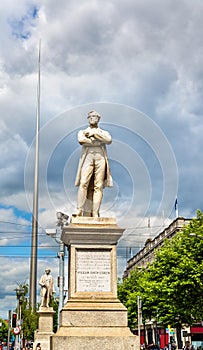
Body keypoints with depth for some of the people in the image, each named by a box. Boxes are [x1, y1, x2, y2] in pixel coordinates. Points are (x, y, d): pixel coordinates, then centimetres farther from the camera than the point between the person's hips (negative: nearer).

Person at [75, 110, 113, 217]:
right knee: (84, 183, -18)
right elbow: (81, 140, -5)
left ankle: (95, 213, -12)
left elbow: (109, 140, -1)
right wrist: (99, 142, -2)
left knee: (98, 187, -8)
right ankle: (80, 210, -21)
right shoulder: (82, 132, 21)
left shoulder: (104, 133, 24)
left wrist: (95, 133, -2)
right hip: (87, 158, -1)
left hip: (100, 158, 1)